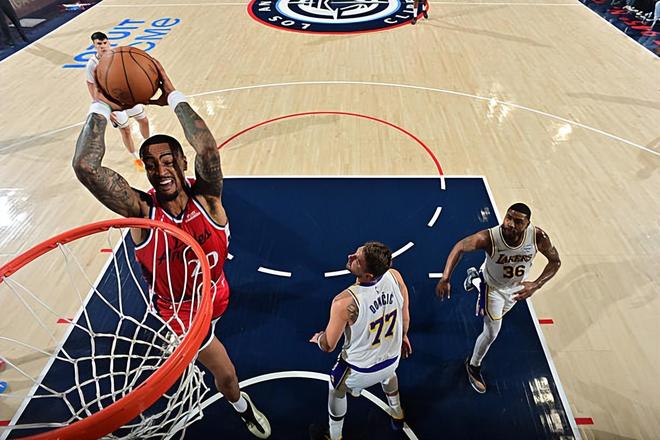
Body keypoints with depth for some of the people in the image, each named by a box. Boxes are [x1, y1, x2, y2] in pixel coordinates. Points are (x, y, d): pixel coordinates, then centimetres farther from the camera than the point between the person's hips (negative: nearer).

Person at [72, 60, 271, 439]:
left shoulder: (206, 197, -23)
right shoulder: (142, 211, -25)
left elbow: (207, 148, -44)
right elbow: (85, 166, -39)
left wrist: (173, 97, -36)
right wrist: (102, 107, -31)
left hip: (215, 295, 2)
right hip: (180, 311, -2)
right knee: (226, 373, 7)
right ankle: (243, 408, 40)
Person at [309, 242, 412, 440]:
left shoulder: (344, 302, -38)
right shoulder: (395, 276, -24)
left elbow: (328, 346, -22)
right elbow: (405, 315, -5)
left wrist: (318, 338, 2)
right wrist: (403, 336, 16)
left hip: (360, 369, -4)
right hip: (392, 358, 4)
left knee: (337, 390, 30)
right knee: (387, 373, 41)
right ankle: (397, 415, 66)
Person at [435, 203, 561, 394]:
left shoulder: (538, 237, -32)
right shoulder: (489, 238, -40)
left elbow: (555, 261, -16)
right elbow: (459, 247, -26)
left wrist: (536, 285, -32)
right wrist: (445, 278, -38)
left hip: (517, 287, 5)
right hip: (493, 287, -4)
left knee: (499, 314, 34)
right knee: (492, 333, -1)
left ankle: (475, 277, 62)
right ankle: (473, 366, 30)